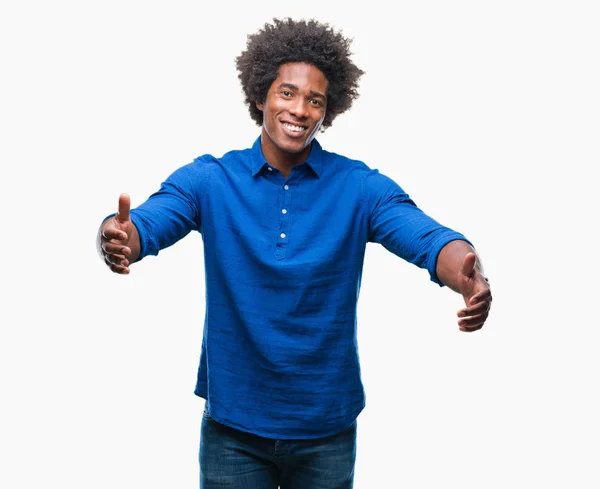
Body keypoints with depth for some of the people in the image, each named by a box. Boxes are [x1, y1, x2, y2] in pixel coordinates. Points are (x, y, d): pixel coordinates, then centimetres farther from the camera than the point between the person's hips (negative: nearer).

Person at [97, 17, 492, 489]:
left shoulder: (360, 187, -6)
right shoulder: (208, 180, -4)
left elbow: (428, 238, -18)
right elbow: (146, 223, -17)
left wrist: (470, 279, -39)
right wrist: (116, 237, -41)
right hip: (233, 425, 0)